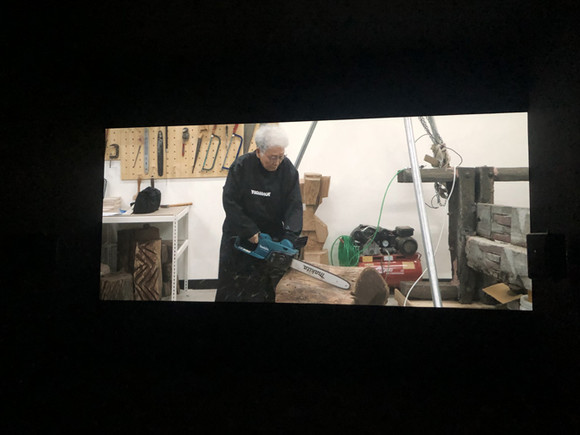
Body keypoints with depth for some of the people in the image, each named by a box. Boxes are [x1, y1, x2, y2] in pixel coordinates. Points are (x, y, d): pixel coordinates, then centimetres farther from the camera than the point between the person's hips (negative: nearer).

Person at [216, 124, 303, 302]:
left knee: (268, 291, 3)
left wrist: (289, 238, -24)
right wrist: (250, 231, -19)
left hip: (273, 237, 1)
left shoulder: (288, 170, -10)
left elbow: (294, 206, -12)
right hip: (239, 237, -1)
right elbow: (230, 203, -14)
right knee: (233, 287, 9)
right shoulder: (241, 166, -14)